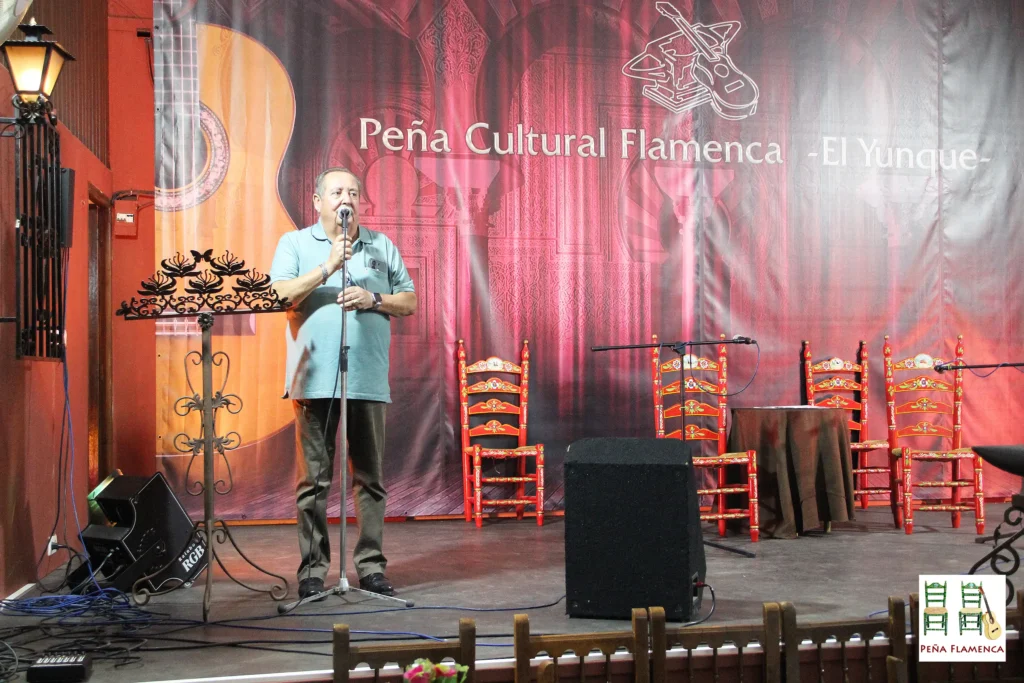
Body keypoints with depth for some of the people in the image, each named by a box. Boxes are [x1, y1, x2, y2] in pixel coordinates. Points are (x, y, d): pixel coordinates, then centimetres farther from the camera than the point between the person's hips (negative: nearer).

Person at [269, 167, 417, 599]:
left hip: (368, 380, 2)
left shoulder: (382, 246, 16)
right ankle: (312, 571, 8)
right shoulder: (294, 244, 9)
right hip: (314, 380, -2)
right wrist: (328, 267, -14)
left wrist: (373, 298, -5)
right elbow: (280, 296, -6)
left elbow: (409, 302, 14)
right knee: (313, 480, 0)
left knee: (370, 478, 5)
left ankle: (372, 567, 13)